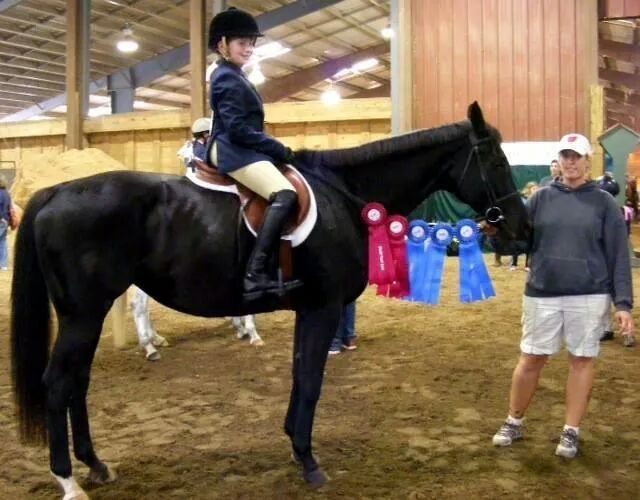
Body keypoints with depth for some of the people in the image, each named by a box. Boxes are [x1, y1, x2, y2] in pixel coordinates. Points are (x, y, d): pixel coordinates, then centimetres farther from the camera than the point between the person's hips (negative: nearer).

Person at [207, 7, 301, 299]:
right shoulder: (227, 78, -11)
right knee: (285, 195, -29)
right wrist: (280, 149, -15)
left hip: (237, 149, 11)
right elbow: (238, 129, -20)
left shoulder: (231, 76, 21)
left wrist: (275, 150, 15)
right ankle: (256, 274, -37)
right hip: (234, 151, -11)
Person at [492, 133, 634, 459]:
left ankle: (571, 432, 20)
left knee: (582, 360, 7)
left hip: (589, 297, -1)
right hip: (542, 294, 1)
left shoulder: (603, 202, 0)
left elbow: (618, 256, -2)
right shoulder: (542, 198, 5)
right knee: (531, 359, 8)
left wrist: (623, 303, -8)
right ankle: (513, 423, 24)